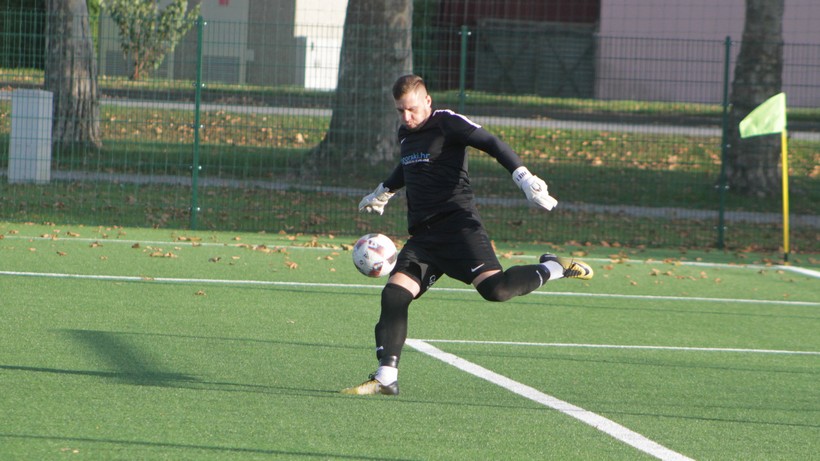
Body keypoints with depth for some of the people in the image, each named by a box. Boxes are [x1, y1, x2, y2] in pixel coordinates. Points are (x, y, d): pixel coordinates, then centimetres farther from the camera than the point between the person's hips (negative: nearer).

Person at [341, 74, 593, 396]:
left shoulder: (448, 124, -5)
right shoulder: (405, 134, 18)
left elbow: (493, 145, -11)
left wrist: (524, 178, -24)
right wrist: (383, 192, 57)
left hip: (457, 224, -7)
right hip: (423, 234, 7)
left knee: (494, 289, -26)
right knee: (394, 294, -10)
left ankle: (551, 269, 1)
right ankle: (385, 378, -9)